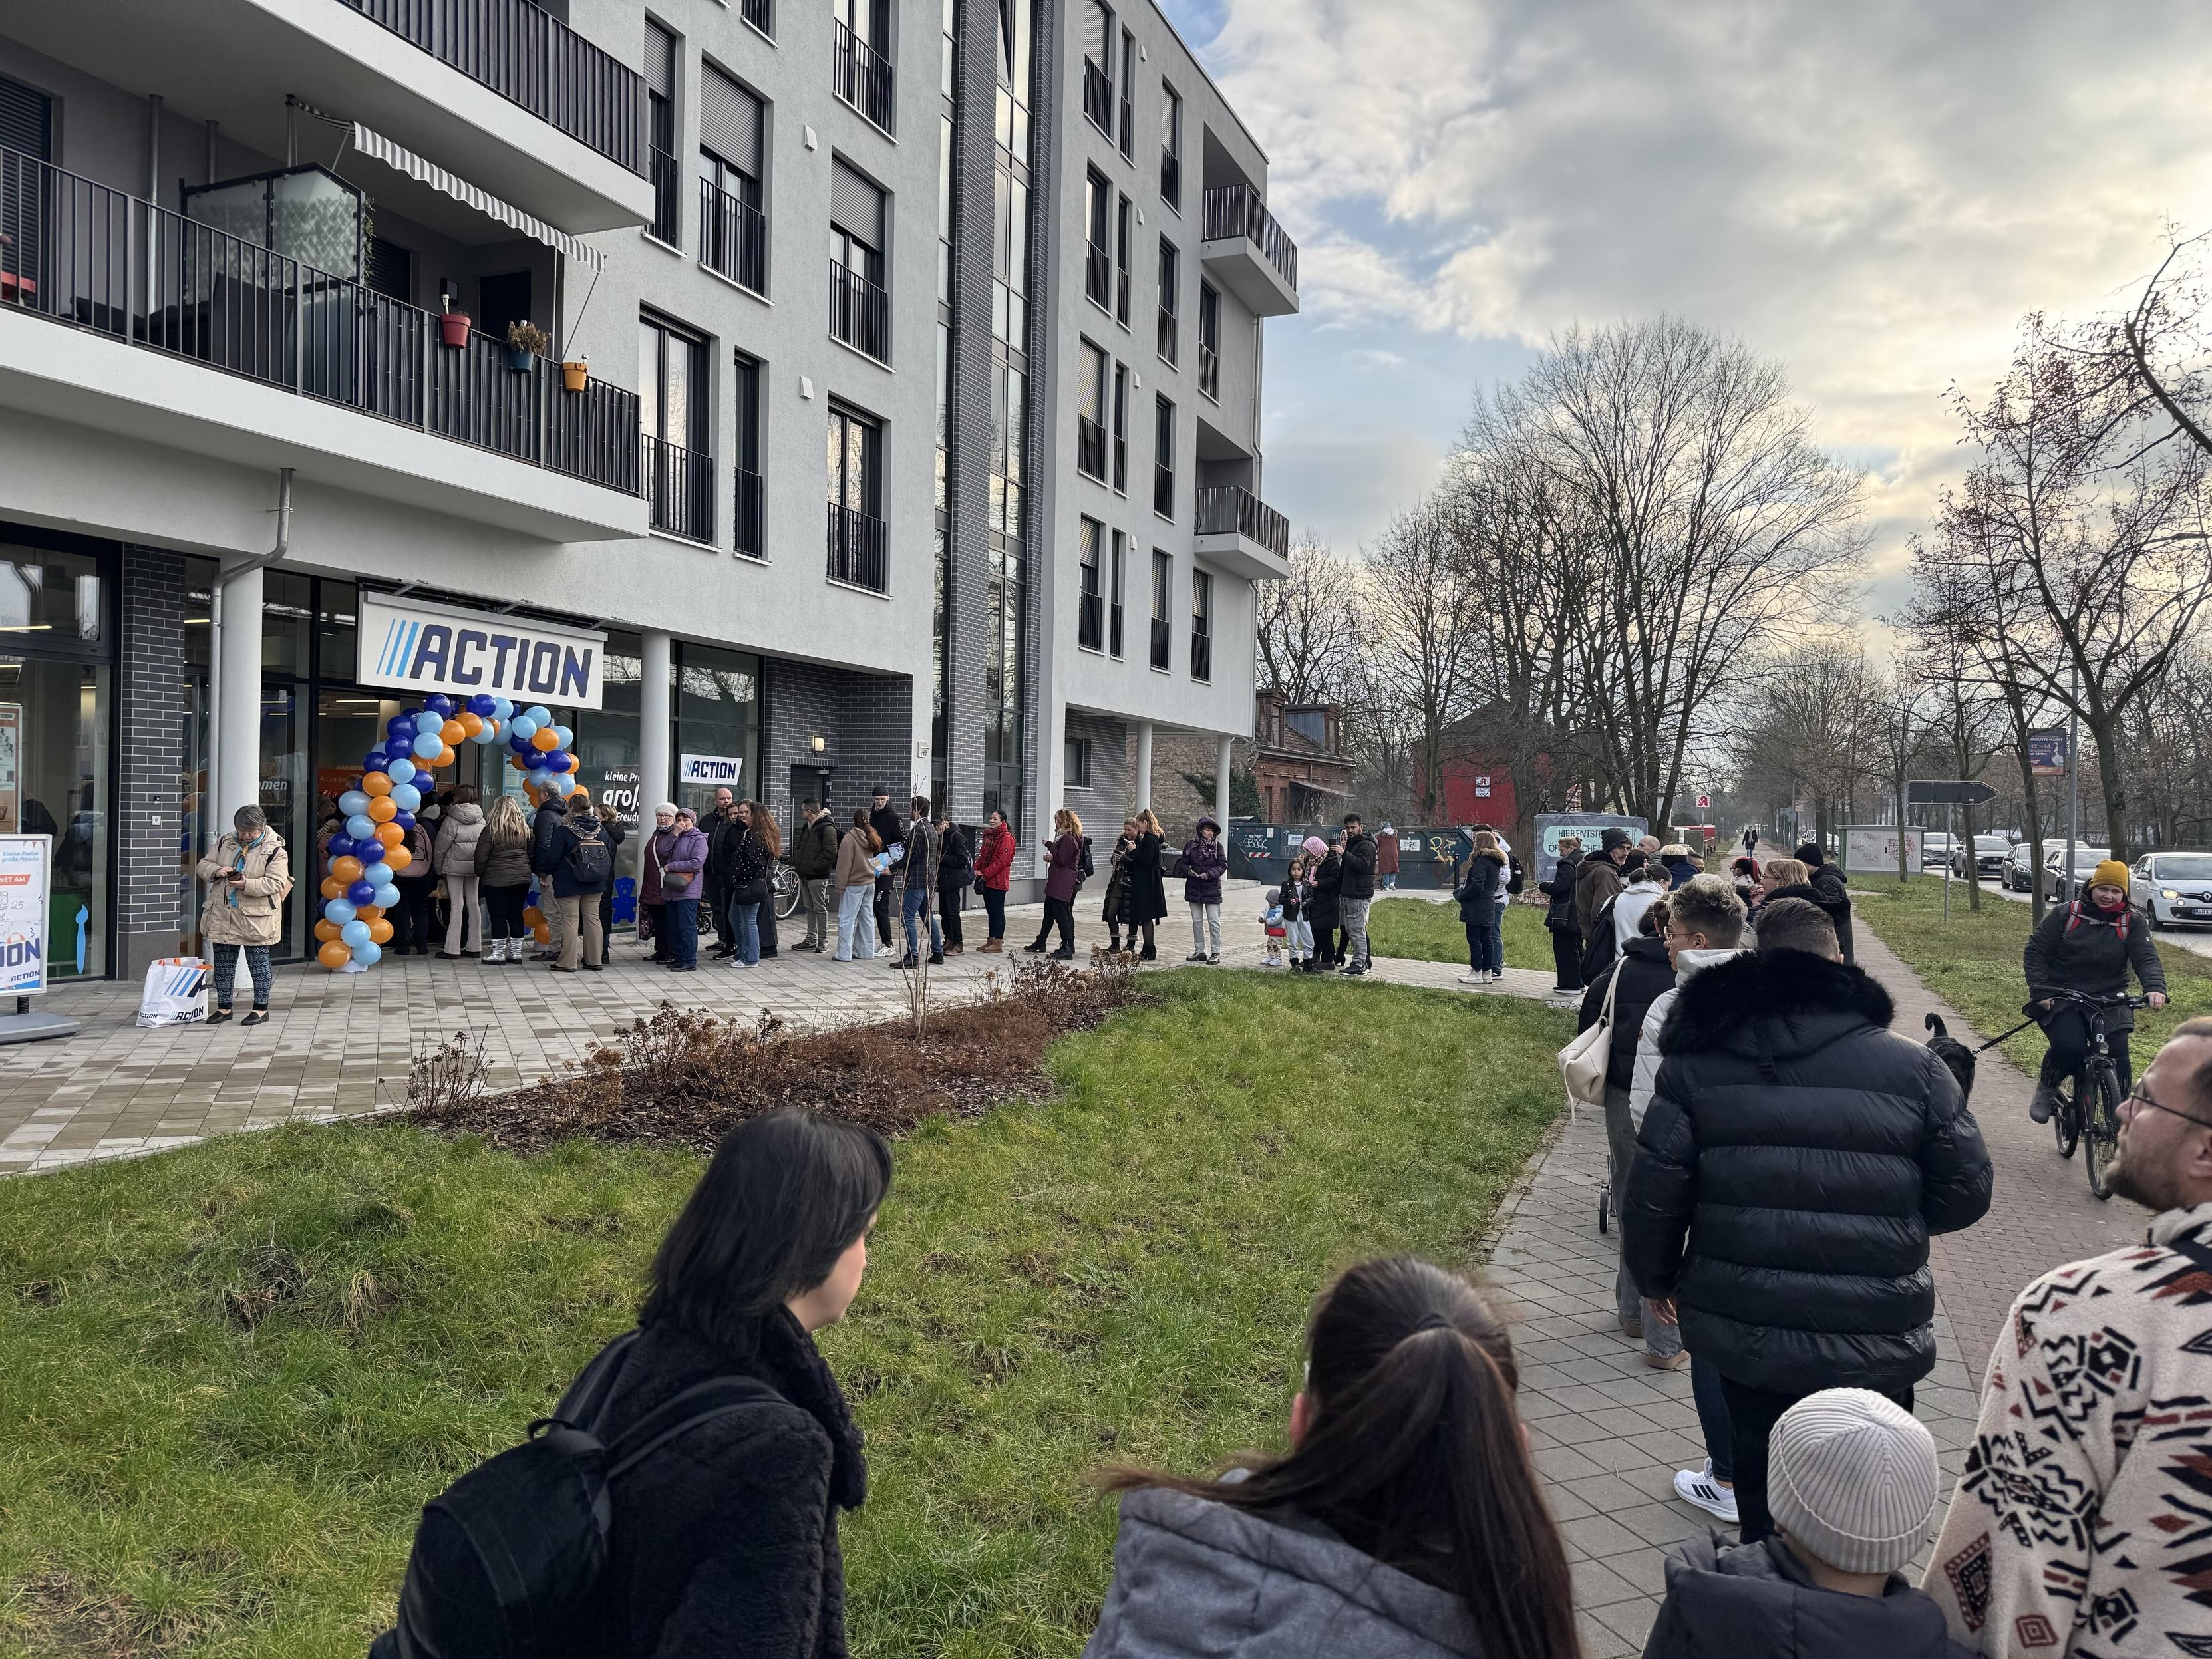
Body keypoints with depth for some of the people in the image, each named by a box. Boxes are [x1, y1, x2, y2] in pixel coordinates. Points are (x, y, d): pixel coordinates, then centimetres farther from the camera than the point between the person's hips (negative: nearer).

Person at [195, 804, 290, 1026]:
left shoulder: (275, 851, -9)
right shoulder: (225, 843, 8)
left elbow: (276, 883, -16)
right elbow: (204, 866, 11)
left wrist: (247, 885, -28)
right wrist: (218, 871, -11)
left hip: (256, 918, -5)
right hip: (222, 915, 5)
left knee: (258, 962, 3)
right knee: (223, 962, 12)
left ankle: (261, 1009, 12)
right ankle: (224, 1007, 23)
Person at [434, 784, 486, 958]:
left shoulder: (451, 820, -12)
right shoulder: (482, 820, 2)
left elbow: (441, 848, -7)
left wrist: (439, 870, 5)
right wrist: (480, 865, 14)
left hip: (455, 867, -4)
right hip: (475, 867, 4)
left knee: (457, 906, -2)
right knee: (473, 904, 9)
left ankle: (452, 949, -1)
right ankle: (474, 946, 14)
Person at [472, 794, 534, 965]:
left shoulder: (491, 830, -9)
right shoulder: (525, 830, 5)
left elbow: (481, 857, -7)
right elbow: (532, 855, 11)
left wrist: (480, 874, 7)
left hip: (496, 880, -5)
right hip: (522, 879, 5)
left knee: (498, 916, 2)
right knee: (517, 915, 10)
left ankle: (498, 953, 4)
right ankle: (516, 952, 14)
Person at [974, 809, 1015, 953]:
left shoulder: (1006, 838, -12)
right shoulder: (989, 836, 16)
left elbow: (1001, 861, -19)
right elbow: (983, 855, 19)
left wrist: (986, 874, -18)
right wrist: (977, 868, 1)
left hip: (998, 880, -9)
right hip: (987, 880, 9)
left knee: (997, 911, -4)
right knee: (990, 911, 14)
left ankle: (998, 943, 0)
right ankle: (991, 941, 21)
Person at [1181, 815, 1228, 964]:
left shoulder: (1218, 846, -3)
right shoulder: (1190, 845, 1)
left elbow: (1223, 865, -5)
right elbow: (1183, 864, 5)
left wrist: (1209, 874, -19)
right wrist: (1189, 871, -16)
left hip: (1212, 889, -3)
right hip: (1194, 888, 3)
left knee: (1214, 922, -3)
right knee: (1197, 922, 10)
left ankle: (1216, 953, 1)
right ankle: (1200, 951, 19)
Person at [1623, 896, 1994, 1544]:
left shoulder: (1693, 1063, -5)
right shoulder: (1914, 1068, -6)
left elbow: (1653, 1194, -6)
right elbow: (1965, 1195, 0)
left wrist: (1657, 1280, 12)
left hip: (1744, 1337, 1)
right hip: (1873, 1346, -1)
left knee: (1764, 1502, 19)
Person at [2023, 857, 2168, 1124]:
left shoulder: (2132, 924, 4)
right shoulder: (2065, 915, -2)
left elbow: (2147, 959, -8)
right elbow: (2035, 951, -2)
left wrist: (2155, 988, -29)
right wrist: (2040, 991, -13)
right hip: (2062, 999, -2)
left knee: (2118, 1058, -13)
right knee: (2070, 1048, -26)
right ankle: (2046, 1087, 5)